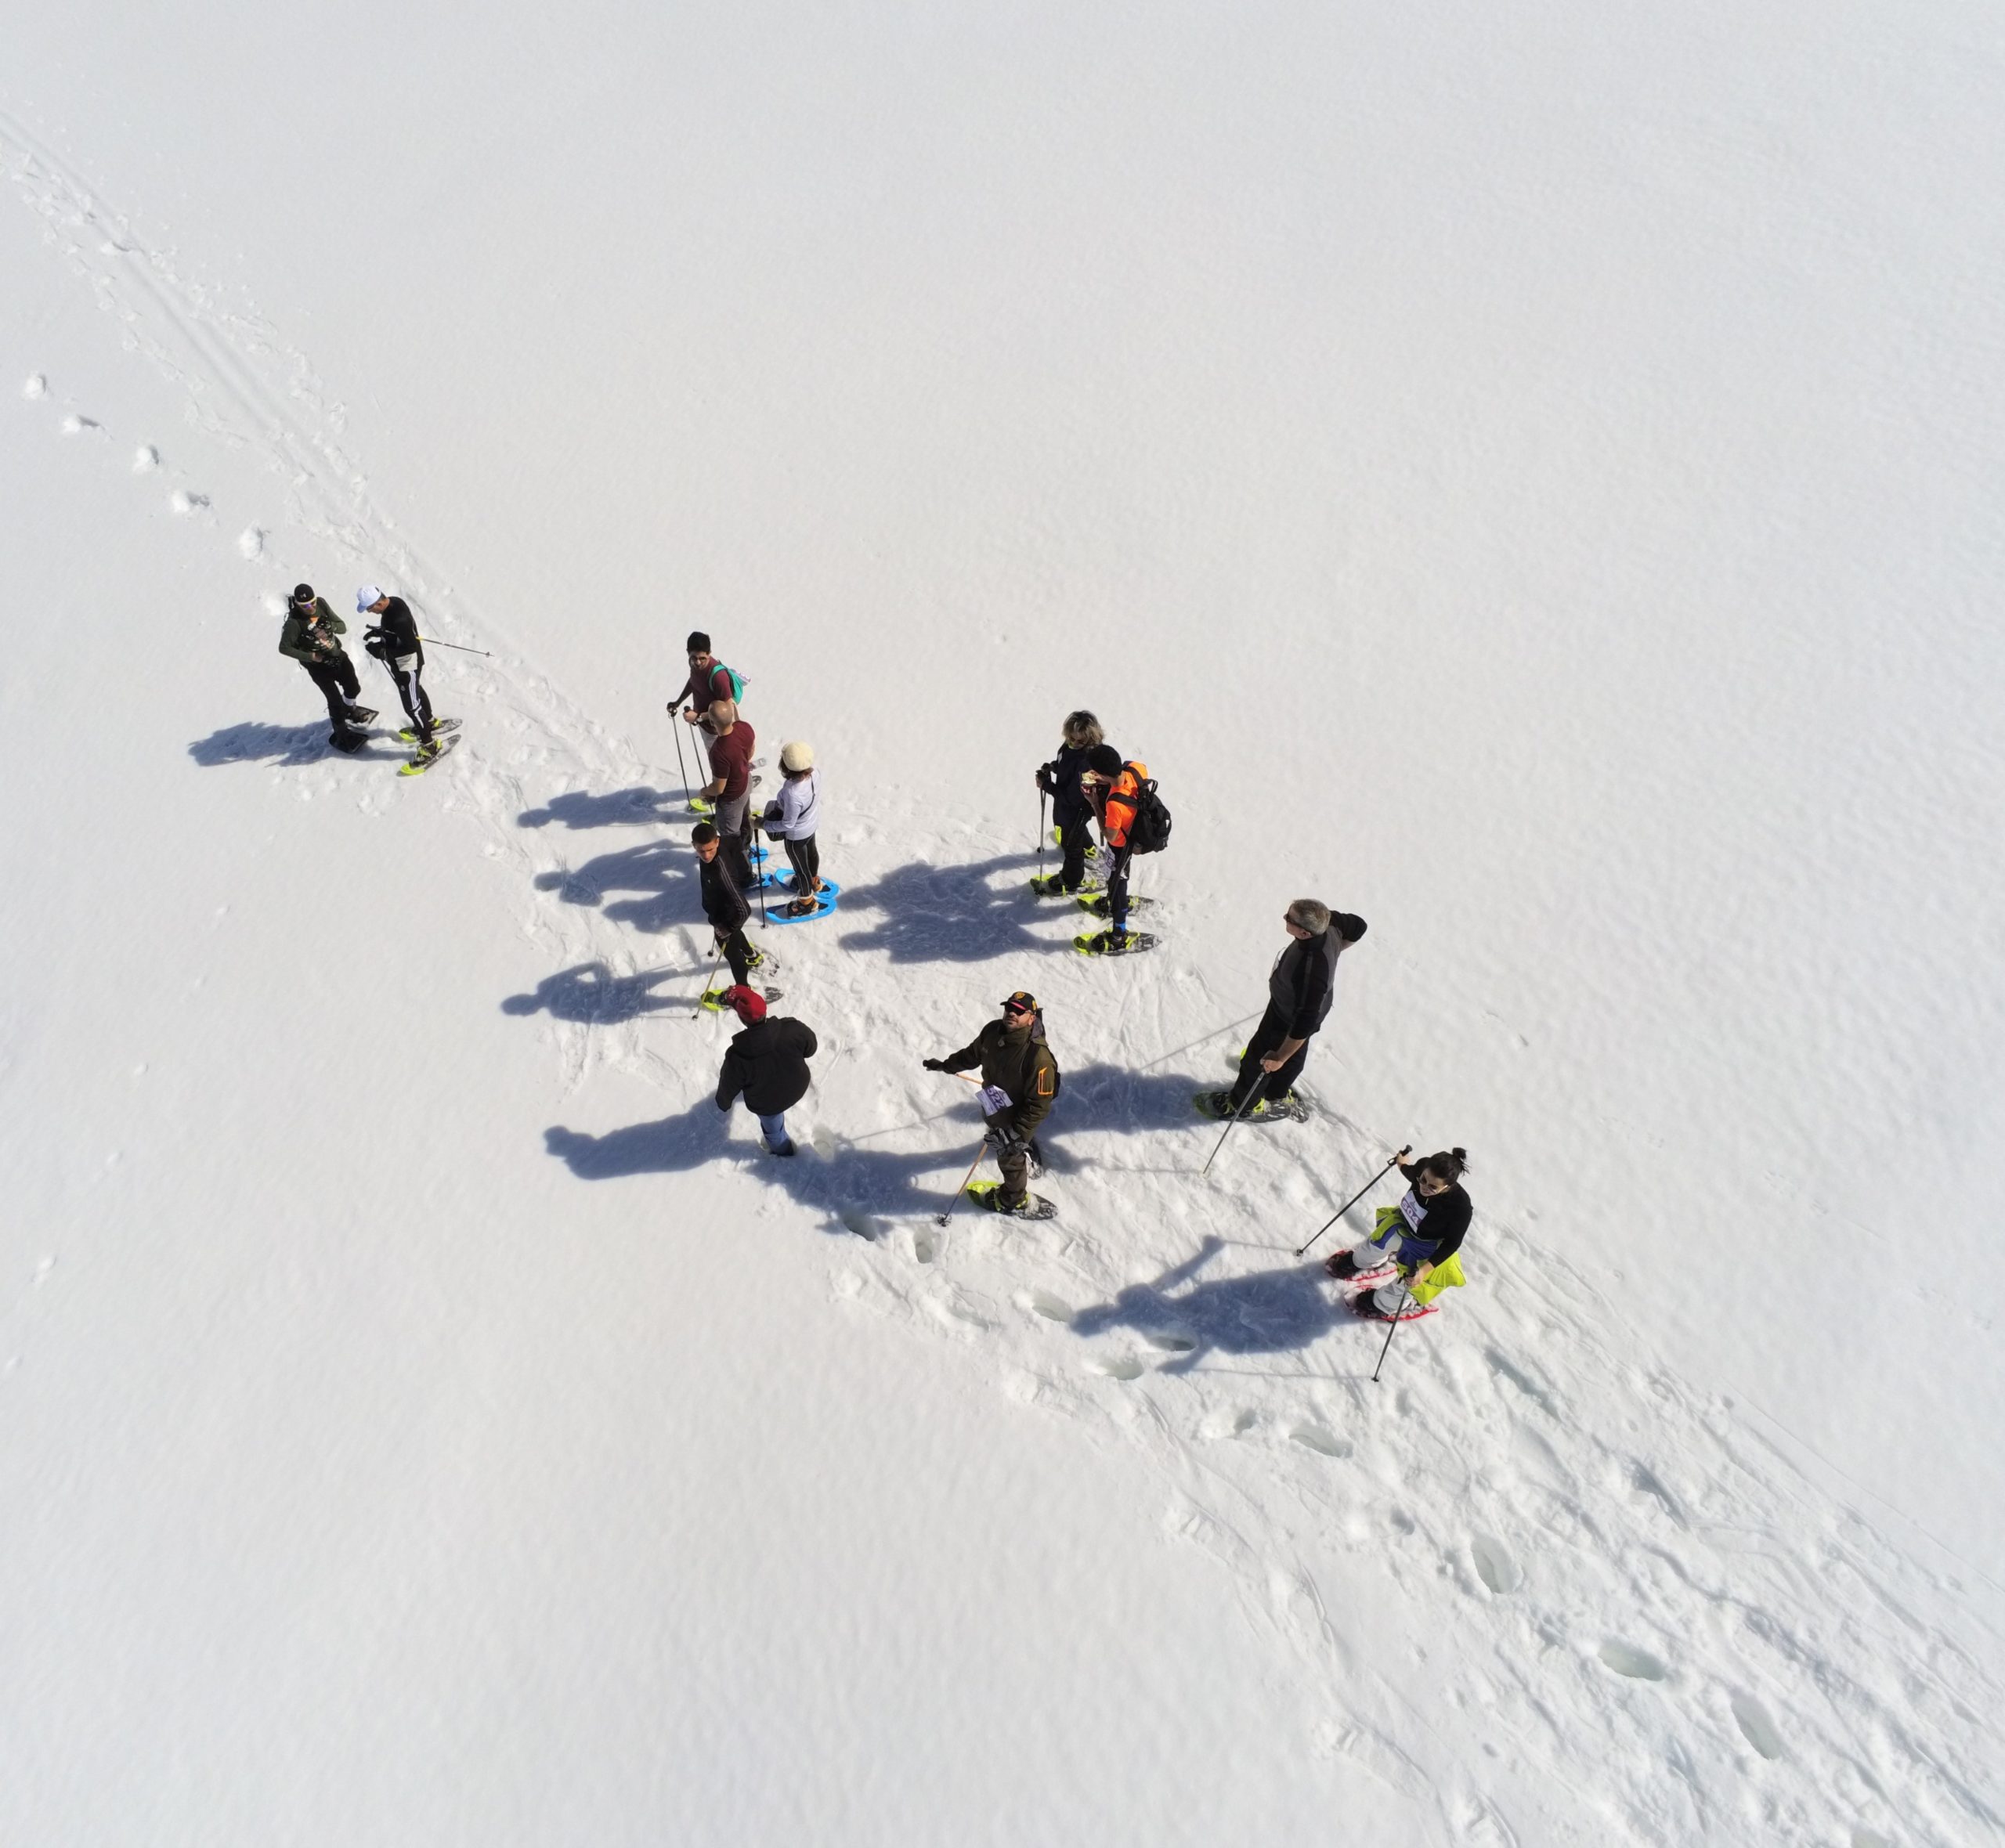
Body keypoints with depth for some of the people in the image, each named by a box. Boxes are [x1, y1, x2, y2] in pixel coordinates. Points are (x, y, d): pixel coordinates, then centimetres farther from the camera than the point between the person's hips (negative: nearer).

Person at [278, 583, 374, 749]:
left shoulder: (321, 604, -12)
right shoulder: (294, 622, -26)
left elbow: (343, 627, -7)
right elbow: (284, 648, -20)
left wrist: (329, 626, -28)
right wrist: (310, 657, -22)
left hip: (338, 655, 5)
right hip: (319, 666, -5)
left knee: (353, 688, 22)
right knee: (336, 701, 0)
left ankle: (350, 710, 55)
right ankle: (340, 733, 23)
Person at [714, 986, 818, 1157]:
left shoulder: (737, 1056, -38)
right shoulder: (793, 1029, -33)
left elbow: (729, 1086, -19)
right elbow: (810, 1047, -11)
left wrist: (723, 1102, 5)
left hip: (766, 1103, -3)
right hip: (798, 1087, 3)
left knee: (773, 1129, 31)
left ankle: (783, 1151, 59)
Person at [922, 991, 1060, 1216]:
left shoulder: (1038, 1056, -40)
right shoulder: (993, 1031, -19)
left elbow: (1039, 1104, -34)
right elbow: (973, 1053, 4)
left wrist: (1015, 1134, -37)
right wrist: (946, 1065, 16)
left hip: (1016, 1119, -6)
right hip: (993, 1108, 6)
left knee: (1010, 1157, 19)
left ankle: (1014, 1201, 49)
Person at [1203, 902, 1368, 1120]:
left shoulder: (1309, 973, -47)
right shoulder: (1329, 921, -28)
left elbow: (1305, 1024, -35)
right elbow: (1358, 926, -5)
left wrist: (1280, 1058, -23)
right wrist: (1333, 953, 10)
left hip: (1290, 1021, -7)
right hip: (1307, 1004, 7)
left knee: (1258, 1057, 20)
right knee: (1293, 1056, 33)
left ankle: (1243, 1103, 48)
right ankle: (1279, 1095, 61)